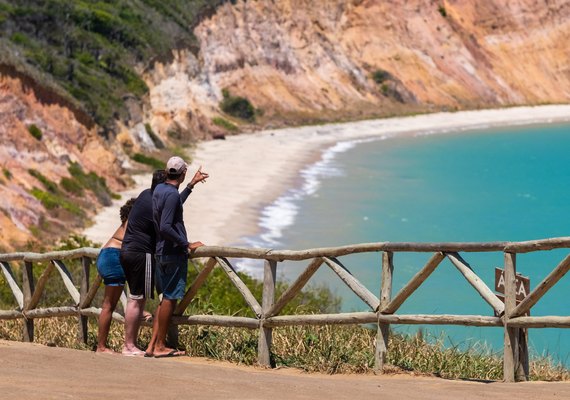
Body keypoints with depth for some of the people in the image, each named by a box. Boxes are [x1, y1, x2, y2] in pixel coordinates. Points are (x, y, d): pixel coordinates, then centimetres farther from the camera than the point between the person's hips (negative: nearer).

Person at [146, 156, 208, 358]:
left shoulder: (159, 189, 10)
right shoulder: (172, 195, -18)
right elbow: (165, 227, -25)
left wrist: (192, 184, 40)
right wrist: (187, 244, -19)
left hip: (161, 252, 9)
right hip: (174, 253, -9)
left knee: (166, 298, 13)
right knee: (170, 298, -3)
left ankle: (152, 345, 11)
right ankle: (160, 346, 1)